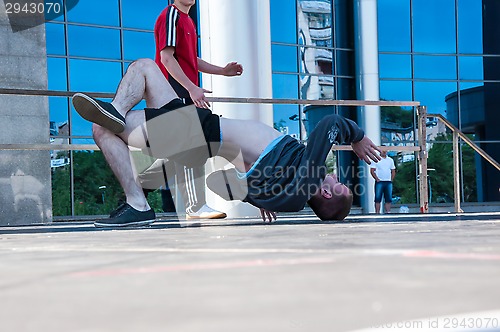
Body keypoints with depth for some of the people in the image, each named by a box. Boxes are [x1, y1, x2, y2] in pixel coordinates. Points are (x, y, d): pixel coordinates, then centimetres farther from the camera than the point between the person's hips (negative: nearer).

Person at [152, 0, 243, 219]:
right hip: (176, 93, -10)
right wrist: (192, 88, -22)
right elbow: (166, 57, -16)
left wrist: (222, 71, 17)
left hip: (188, 95, 10)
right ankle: (196, 207, -14)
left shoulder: (186, 20, 22)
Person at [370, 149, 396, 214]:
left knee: (388, 199, 2)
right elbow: (372, 171, -3)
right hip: (379, 182, -4)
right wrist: (377, 179, -10)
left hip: (388, 182, 4)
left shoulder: (390, 160, 14)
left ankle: (388, 212, 4)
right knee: (378, 199, -5)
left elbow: (393, 171, 18)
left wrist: (391, 179, 5)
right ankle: (377, 212, -4)